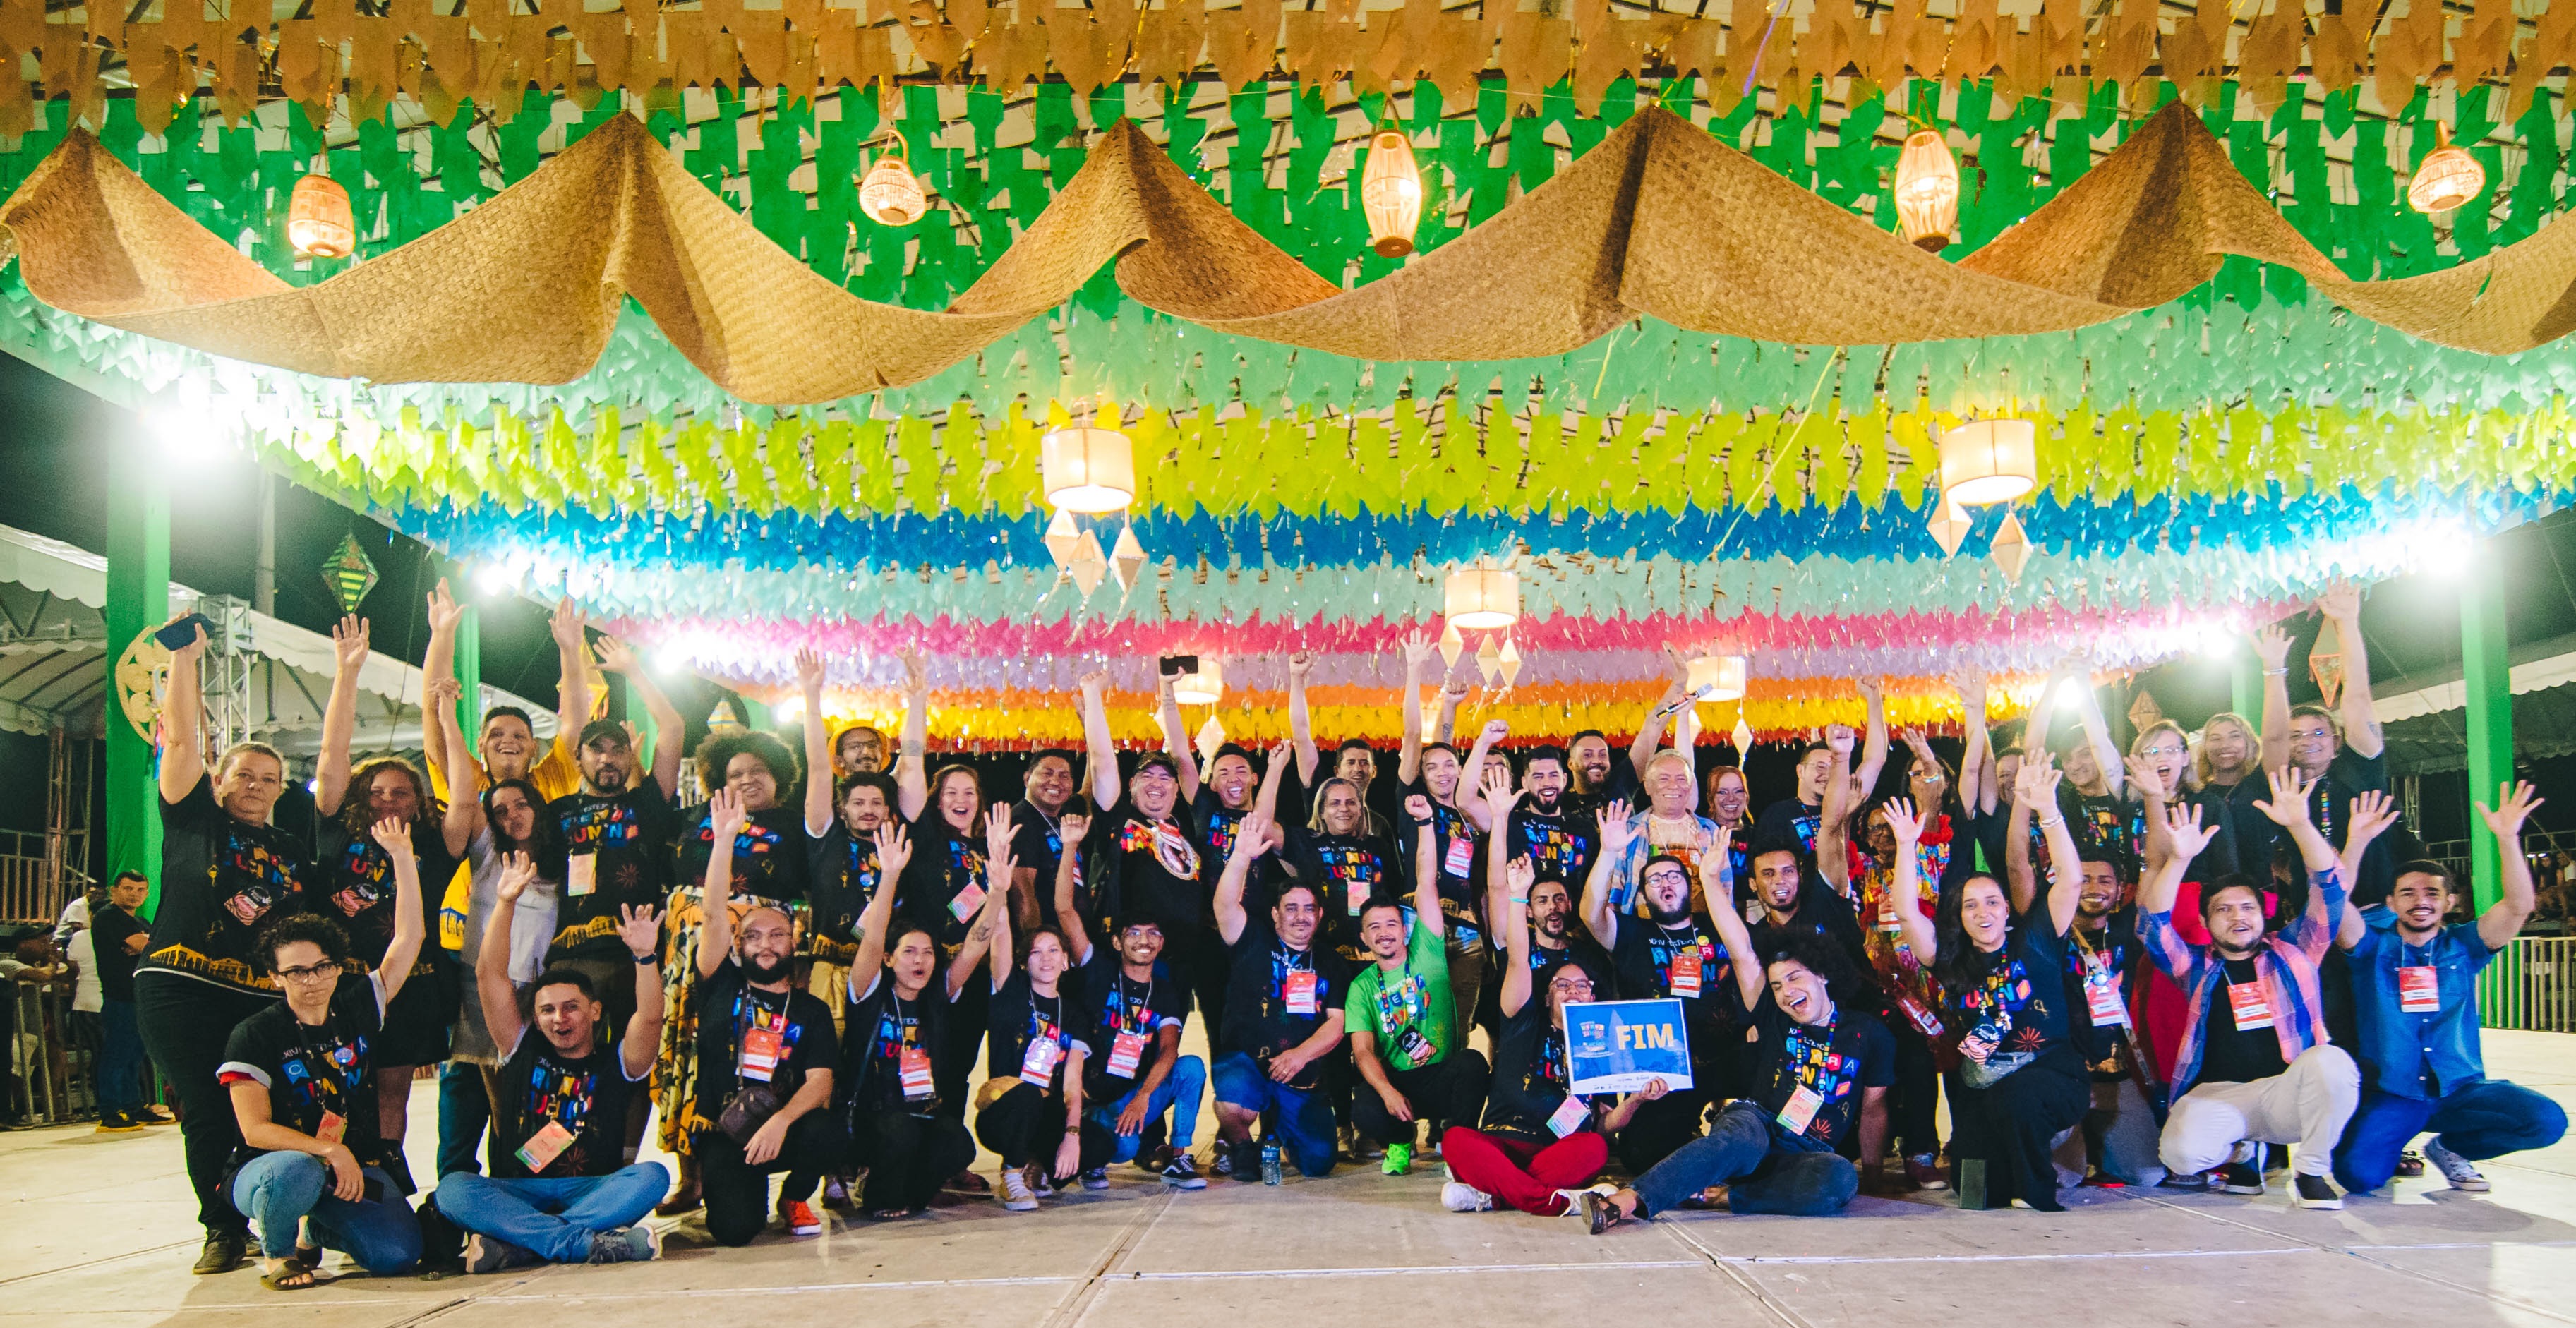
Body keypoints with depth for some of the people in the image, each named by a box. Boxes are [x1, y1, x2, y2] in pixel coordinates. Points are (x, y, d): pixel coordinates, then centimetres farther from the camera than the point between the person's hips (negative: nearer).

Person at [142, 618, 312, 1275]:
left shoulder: (290, 851, 17)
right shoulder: (195, 819, 9)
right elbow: (181, 740, 1)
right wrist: (184, 659, -4)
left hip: (262, 999, 2)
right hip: (180, 992, -2)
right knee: (207, 1116, -4)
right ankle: (223, 1230, 9)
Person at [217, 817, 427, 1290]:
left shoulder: (358, 1007, 5)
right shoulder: (254, 1036, -6)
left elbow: (408, 939, 2)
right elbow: (254, 1128, -14)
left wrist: (403, 858, -3)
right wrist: (330, 1151, -25)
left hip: (354, 1169, 4)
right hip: (268, 1172, -4)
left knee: (399, 1253, -20)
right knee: (296, 1172, -41)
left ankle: (321, 1228, 14)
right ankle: (277, 1249, -5)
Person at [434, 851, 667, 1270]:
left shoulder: (617, 1062, 12)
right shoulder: (524, 1051, 16)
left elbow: (650, 1017, -7)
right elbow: (490, 977, 8)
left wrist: (646, 957, -22)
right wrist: (505, 905, -1)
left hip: (592, 1190, -1)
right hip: (518, 1192, 1)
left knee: (652, 1176, -30)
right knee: (452, 1188, -28)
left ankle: (510, 1243, -38)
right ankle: (589, 1243, -43)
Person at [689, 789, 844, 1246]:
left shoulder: (811, 1010, 10)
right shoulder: (723, 986, 10)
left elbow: (820, 1082, -3)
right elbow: (715, 915, -3)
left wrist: (780, 1122, -23)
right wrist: (724, 838, -13)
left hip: (783, 1130, 1)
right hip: (723, 1134, -1)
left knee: (828, 1134, -33)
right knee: (735, 1227, -25)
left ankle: (795, 1196, 3)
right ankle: (735, 1184, 15)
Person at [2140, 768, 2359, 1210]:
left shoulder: (2291, 952, 15)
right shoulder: (2196, 966, 15)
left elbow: (2329, 890, 6)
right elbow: (2153, 922, 1)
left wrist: (2300, 825, -9)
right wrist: (2180, 858, -12)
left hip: (2288, 1091, 0)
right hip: (2216, 1093, 0)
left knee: (2332, 1061, -34)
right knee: (2182, 1154, -31)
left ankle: (2311, 1171, -9)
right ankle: (2238, 1150, 8)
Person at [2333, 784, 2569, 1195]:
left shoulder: (2462, 946, 8)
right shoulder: (2374, 945, 4)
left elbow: (2518, 906, -7)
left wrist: (2508, 839, -19)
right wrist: (2355, 844, -27)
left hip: (2461, 1088, 3)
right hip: (2391, 1094, -3)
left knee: (2547, 1121, -23)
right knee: (2358, 1175, -26)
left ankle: (2449, 1147, 6)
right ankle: (2394, 1144, 14)